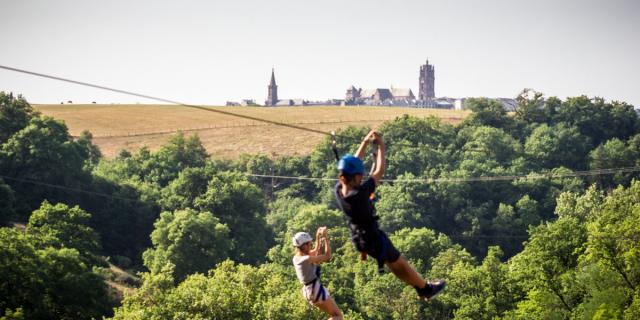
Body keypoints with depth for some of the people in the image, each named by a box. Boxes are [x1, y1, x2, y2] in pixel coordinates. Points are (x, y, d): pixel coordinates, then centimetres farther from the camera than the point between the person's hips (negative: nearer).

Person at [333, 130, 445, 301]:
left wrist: (366, 142, -2)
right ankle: (427, 289, 36)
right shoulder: (359, 194, -37)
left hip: (359, 238, 8)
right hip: (374, 239, -8)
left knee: (395, 264, 25)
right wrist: (380, 146, -17)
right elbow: (379, 172, -28)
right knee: (401, 264, 16)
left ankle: (421, 288, 41)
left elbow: (353, 163, -2)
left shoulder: (338, 190, -15)